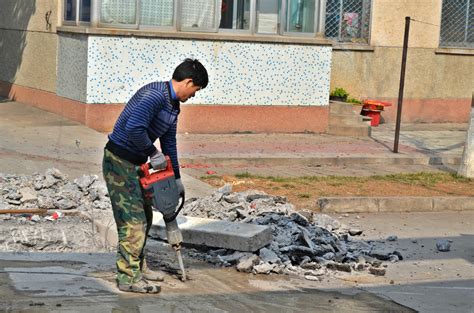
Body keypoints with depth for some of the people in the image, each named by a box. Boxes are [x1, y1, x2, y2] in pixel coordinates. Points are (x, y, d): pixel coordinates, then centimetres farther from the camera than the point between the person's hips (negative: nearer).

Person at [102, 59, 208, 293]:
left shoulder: (173, 106, 12)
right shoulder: (155, 94, -21)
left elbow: (169, 142, 21)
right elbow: (133, 128, -32)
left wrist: (176, 178, 22)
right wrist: (153, 153, -20)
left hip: (135, 164, 10)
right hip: (119, 160, -10)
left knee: (144, 216, 17)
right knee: (132, 219, -8)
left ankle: (137, 266, 30)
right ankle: (128, 278, -2)